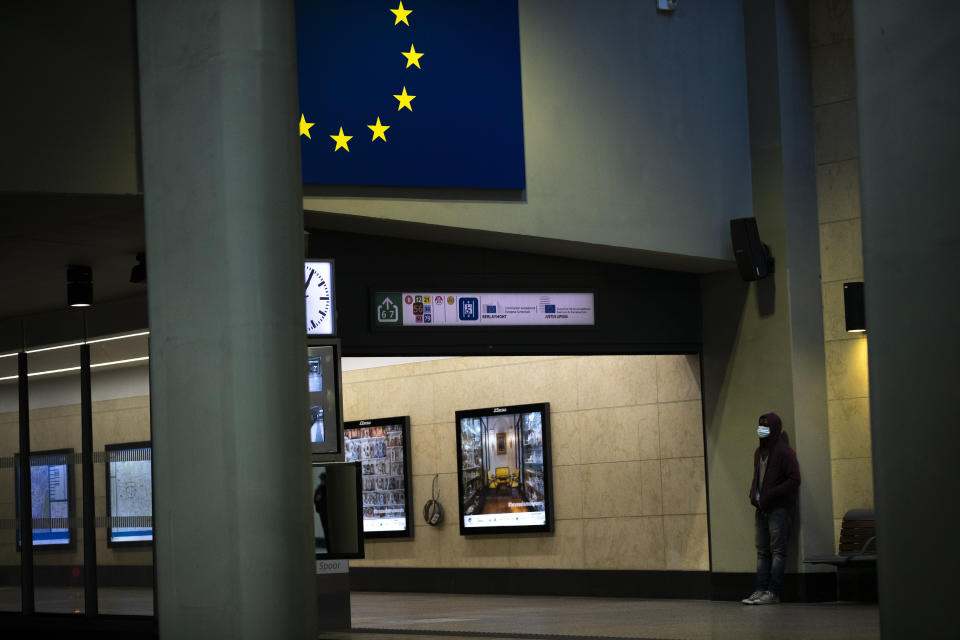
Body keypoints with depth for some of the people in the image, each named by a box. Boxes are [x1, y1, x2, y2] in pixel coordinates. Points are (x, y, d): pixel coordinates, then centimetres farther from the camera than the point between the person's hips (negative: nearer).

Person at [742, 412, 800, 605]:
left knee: (777, 551, -6)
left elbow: (794, 480, -15)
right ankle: (760, 590, 4)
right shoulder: (759, 452, 16)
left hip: (779, 509, -8)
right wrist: (753, 495, 8)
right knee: (762, 551, 5)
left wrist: (769, 495, -17)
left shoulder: (783, 451, -9)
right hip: (762, 509, 8)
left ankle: (772, 592, -8)